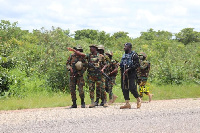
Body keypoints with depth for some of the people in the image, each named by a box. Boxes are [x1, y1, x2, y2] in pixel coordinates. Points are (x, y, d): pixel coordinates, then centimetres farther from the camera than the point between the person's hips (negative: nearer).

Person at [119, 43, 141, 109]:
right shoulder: (124, 55, 18)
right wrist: (122, 70, 7)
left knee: (132, 88, -11)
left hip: (131, 74, -7)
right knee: (124, 89, 3)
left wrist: (129, 69, -20)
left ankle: (138, 99, 10)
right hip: (124, 74, 7)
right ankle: (127, 103, 6)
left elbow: (137, 64, -12)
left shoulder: (134, 55, -4)